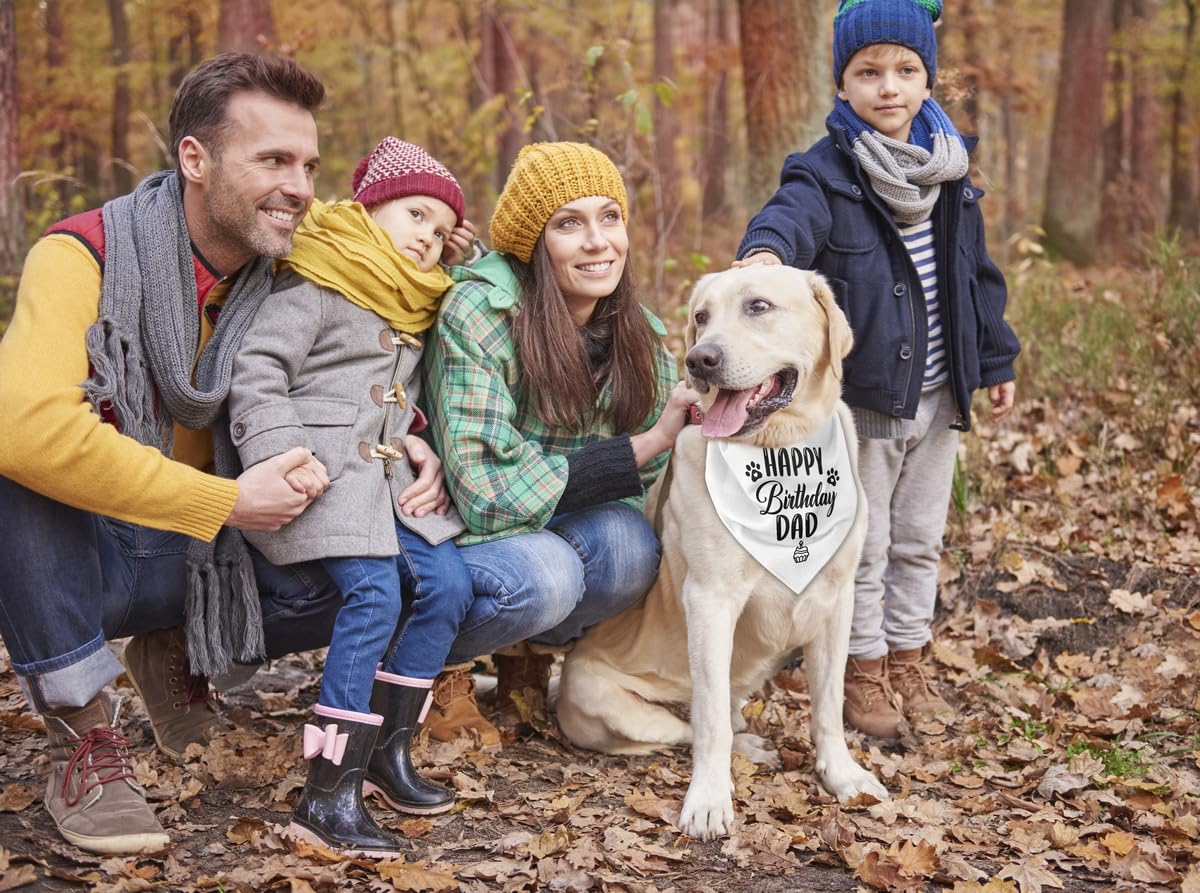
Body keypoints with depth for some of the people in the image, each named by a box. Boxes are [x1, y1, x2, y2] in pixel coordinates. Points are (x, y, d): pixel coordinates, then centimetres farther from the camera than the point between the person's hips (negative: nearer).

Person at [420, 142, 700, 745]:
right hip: (461, 529, -5)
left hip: (562, 522, 5)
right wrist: (643, 447, -27)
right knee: (543, 579, -35)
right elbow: (488, 490, -27)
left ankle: (530, 652, 3)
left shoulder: (640, 336, -4)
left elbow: (657, 479, 2)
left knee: (630, 546, -28)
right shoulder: (477, 314, -22)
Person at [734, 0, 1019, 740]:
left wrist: (996, 361, 14)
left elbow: (978, 272, 14)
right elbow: (793, 215, -35)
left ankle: (909, 659, 32)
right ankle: (864, 670, 21)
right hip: (862, 395, -5)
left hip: (937, 396, 5)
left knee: (920, 539, 17)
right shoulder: (826, 173, -12)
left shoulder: (950, 174, 6)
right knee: (862, 543, 5)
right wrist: (767, 249, -58)